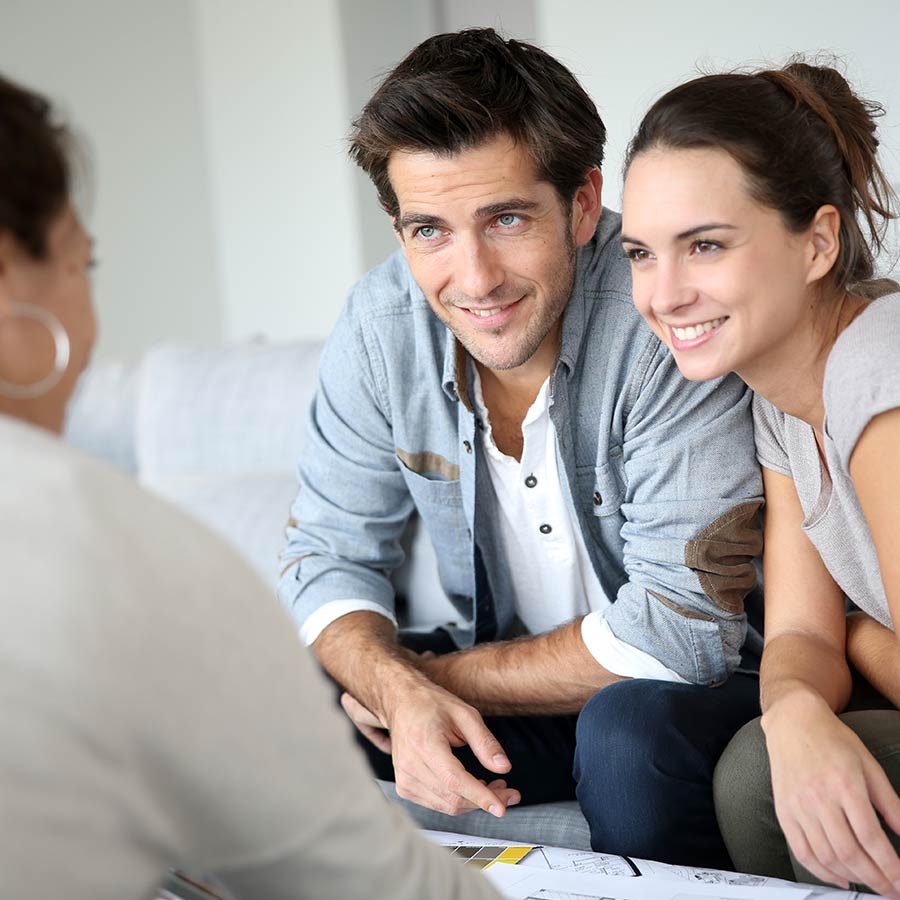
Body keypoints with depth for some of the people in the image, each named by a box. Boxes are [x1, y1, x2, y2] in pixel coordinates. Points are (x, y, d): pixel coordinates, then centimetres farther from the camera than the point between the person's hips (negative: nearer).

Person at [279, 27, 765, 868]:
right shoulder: (382, 325, -10)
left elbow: (683, 625, -26)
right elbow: (328, 554, -3)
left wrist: (440, 676, -19)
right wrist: (404, 693, -25)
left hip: (683, 692, -4)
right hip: (502, 684, 4)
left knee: (631, 733, -36)